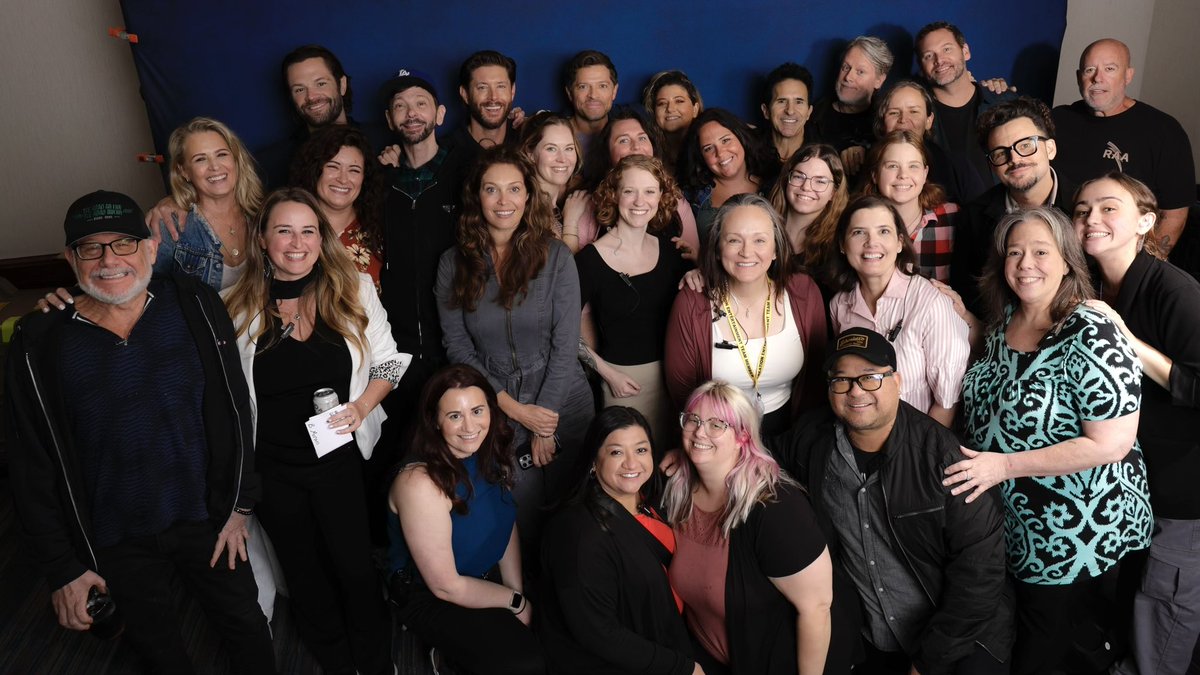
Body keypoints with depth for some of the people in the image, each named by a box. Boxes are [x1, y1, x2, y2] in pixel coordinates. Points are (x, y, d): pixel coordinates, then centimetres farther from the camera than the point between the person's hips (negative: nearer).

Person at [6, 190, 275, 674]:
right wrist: (63, 570, -4)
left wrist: (238, 506, -3)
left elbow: (233, 409, -3)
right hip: (116, 546, 0)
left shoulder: (194, 306, -10)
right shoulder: (39, 347, -11)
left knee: (249, 633, 16)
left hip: (203, 519, 1)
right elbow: (32, 469, -4)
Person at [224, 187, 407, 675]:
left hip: (341, 458, -1)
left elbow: (387, 361, 0)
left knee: (356, 568, 8)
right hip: (272, 467, 1)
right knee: (305, 576, 19)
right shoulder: (240, 304, -6)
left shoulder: (354, 290, -6)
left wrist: (362, 405, -15)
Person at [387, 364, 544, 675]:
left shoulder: (489, 453, -9)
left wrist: (517, 590, -7)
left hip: (488, 575, 7)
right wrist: (517, 602, -13)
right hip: (431, 597, -6)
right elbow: (445, 586, -23)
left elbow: (507, 523, 4)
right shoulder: (420, 484, -29)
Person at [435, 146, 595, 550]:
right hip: (496, 413, 1)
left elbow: (566, 345, -7)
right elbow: (458, 349, -3)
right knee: (522, 523, 4)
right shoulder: (453, 264, -1)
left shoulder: (555, 256, -5)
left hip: (563, 406, 0)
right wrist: (517, 410, -9)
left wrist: (545, 418, -10)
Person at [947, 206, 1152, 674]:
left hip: (1076, 543, -6)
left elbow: (1112, 443, -24)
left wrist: (1004, 466, -23)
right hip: (1007, 534, 7)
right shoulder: (1002, 323, 1)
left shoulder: (1092, 337, -20)